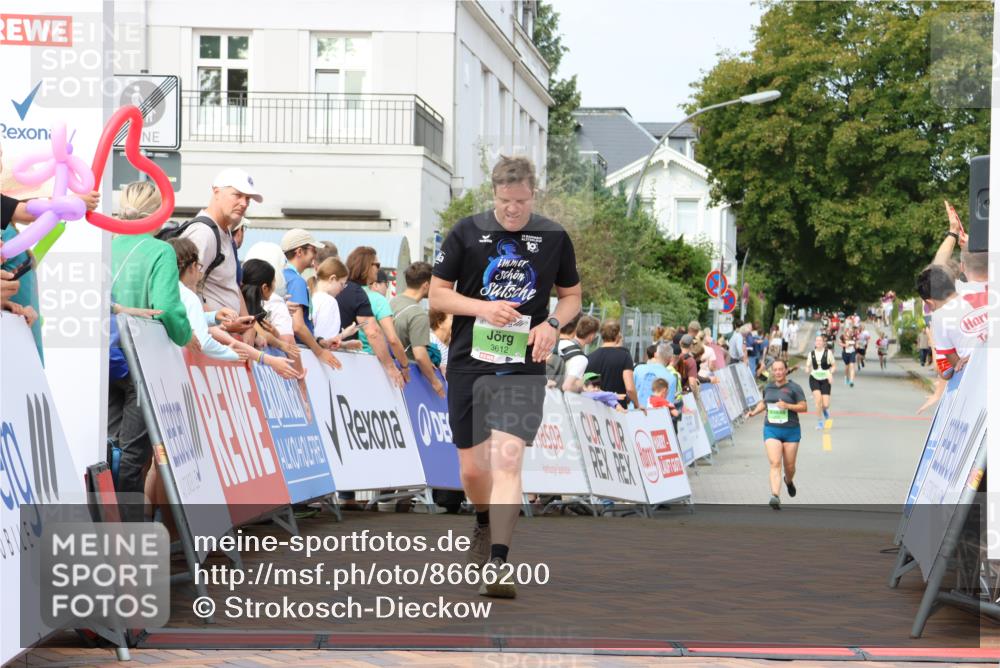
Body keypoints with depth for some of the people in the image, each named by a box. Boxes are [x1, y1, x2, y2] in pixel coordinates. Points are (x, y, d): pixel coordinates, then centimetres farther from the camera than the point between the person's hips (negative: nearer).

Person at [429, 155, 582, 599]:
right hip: (469, 363, 1)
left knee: (507, 459, -17)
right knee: (471, 467, 9)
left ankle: (498, 563, -19)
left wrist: (552, 323, -6)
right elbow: (438, 295, 3)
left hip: (523, 367, -1)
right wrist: (484, 307, -14)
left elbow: (572, 295, 15)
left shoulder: (554, 238, 3)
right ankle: (485, 526, 42)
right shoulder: (466, 232, 0)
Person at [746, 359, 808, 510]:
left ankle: (789, 481, 46)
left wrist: (787, 406, -21)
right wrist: (754, 412, 7)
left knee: (789, 466, 9)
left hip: (791, 431, -2)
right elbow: (763, 402, 26)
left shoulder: (794, 388, -5)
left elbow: (804, 407, -7)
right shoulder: (768, 387, 8)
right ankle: (776, 496, -27)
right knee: (775, 463, -16)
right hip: (771, 430, 2)